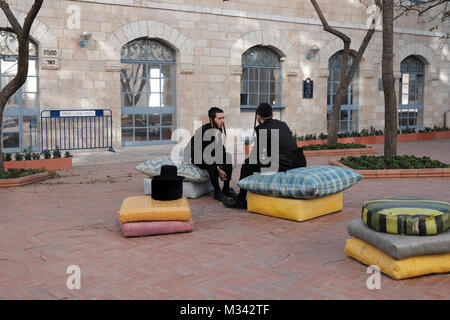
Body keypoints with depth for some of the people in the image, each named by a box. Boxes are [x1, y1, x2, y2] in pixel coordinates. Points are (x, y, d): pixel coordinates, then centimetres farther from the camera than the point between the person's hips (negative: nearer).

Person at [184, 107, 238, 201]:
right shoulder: (203, 131, -28)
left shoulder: (221, 128, -7)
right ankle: (217, 192, -20)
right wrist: (218, 170, -29)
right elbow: (205, 155, -28)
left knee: (229, 157, -17)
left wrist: (228, 172, -5)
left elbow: (221, 149, 2)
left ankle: (226, 189, -8)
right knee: (211, 162, -36)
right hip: (198, 157, -7)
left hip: (210, 155, 7)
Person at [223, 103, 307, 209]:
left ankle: (241, 201, 16)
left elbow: (255, 154, 5)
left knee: (247, 164, 9)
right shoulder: (283, 124, 20)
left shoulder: (261, 128, 0)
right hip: (300, 163, 8)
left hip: (285, 164, -8)